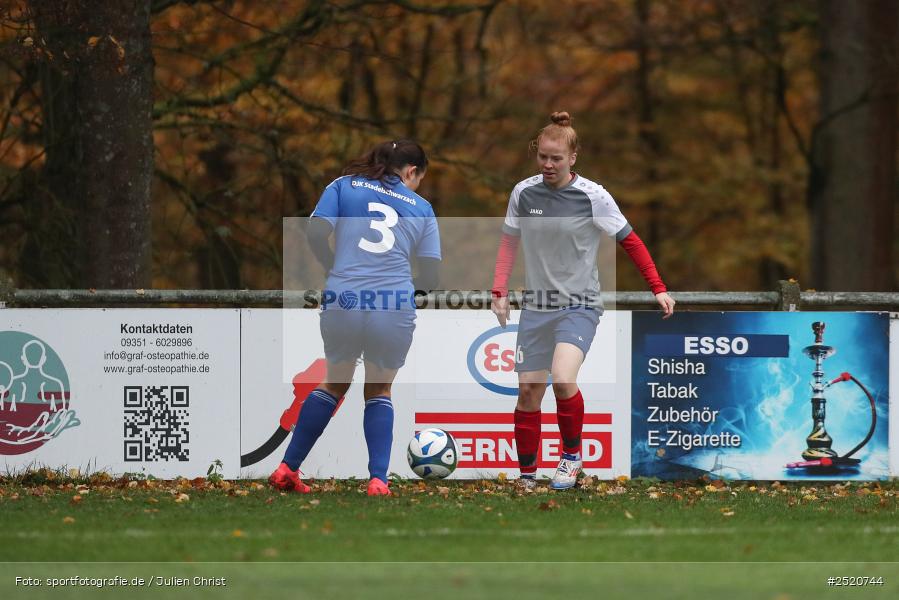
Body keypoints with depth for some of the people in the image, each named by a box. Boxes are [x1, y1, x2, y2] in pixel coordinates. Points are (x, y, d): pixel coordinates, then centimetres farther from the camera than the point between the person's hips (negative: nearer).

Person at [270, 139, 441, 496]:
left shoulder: (344, 186, 12)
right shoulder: (421, 208, 13)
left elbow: (315, 233, 0)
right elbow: (430, 276, 8)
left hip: (342, 302, 1)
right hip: (394, 310, -1)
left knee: (336, 383, 23)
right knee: (379, 390, 20)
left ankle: (287, 469, 21)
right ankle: (378, 480, 6)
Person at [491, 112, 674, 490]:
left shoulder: (593, 197, -10)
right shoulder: (523, 193, 0)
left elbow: (630, 241, -1)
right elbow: (509, 242, 14)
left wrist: (658, 288, -3)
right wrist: (500, 292, 7)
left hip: (579, 305, -4)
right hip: (536, 306, 4)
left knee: (563, 379, -25)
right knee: (528, 391, 2)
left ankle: (572, 454, -3)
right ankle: (527, 475, 16)